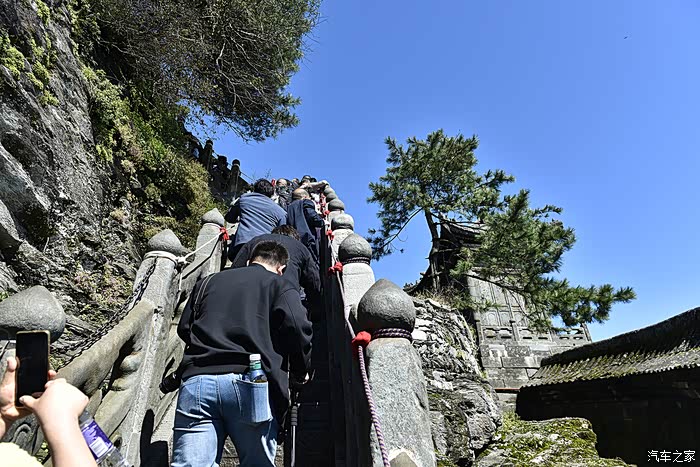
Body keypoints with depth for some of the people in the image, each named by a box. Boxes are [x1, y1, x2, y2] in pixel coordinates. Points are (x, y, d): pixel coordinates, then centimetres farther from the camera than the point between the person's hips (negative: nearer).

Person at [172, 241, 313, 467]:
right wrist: (300, 373, 11)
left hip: (196, 381, 4)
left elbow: (184, 328, 24)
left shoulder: (207, 282, 24)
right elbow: (299, 329, -5)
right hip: (253, 384, -3)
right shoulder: (281, 285, 10)